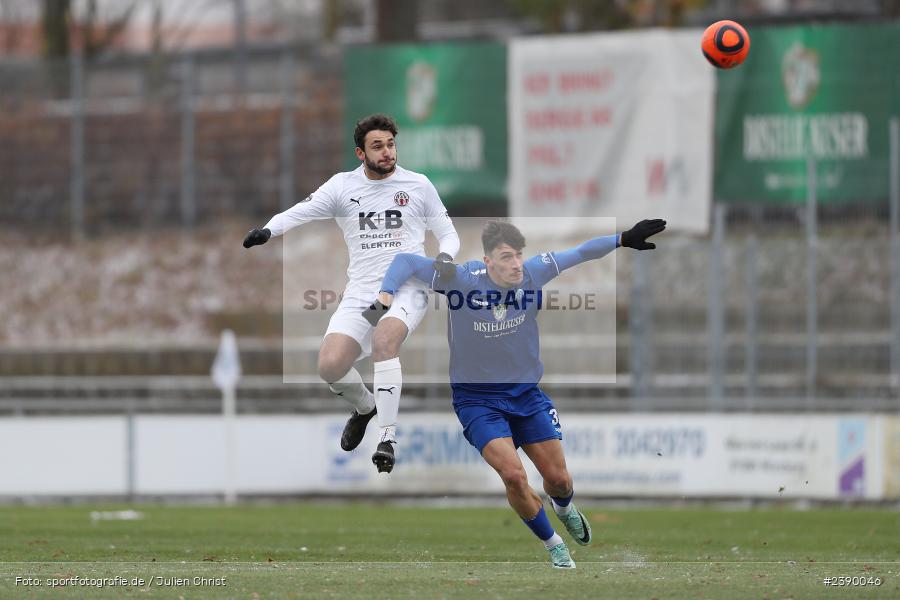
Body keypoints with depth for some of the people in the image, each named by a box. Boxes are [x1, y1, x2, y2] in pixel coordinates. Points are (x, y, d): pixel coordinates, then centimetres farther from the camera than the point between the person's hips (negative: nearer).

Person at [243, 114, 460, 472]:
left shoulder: (418, 185, 6)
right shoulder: (343, 186, 6)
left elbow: (448, 234, 13)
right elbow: (300, 212, -2)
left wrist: (445, 257, -9)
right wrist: (269, 229, -22)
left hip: (407, 290, -2)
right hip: (361, 292, 2)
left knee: (383, 339, -33)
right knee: (330, 366, -16)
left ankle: (387, 439, -28)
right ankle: (365, 406, 21)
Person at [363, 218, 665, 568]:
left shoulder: (533, 273, -13)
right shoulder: (460, 280, -21)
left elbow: (579, 253, 1)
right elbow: (405, 261, -15)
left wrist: (624, 239, 0)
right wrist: (385, 296, -28)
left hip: (526, 394, 3)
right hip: (476, 398, -3)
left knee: (558, 479, 6)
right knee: (513, 476, -21)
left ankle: (564, 507, 46)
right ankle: (553, 545, 4)